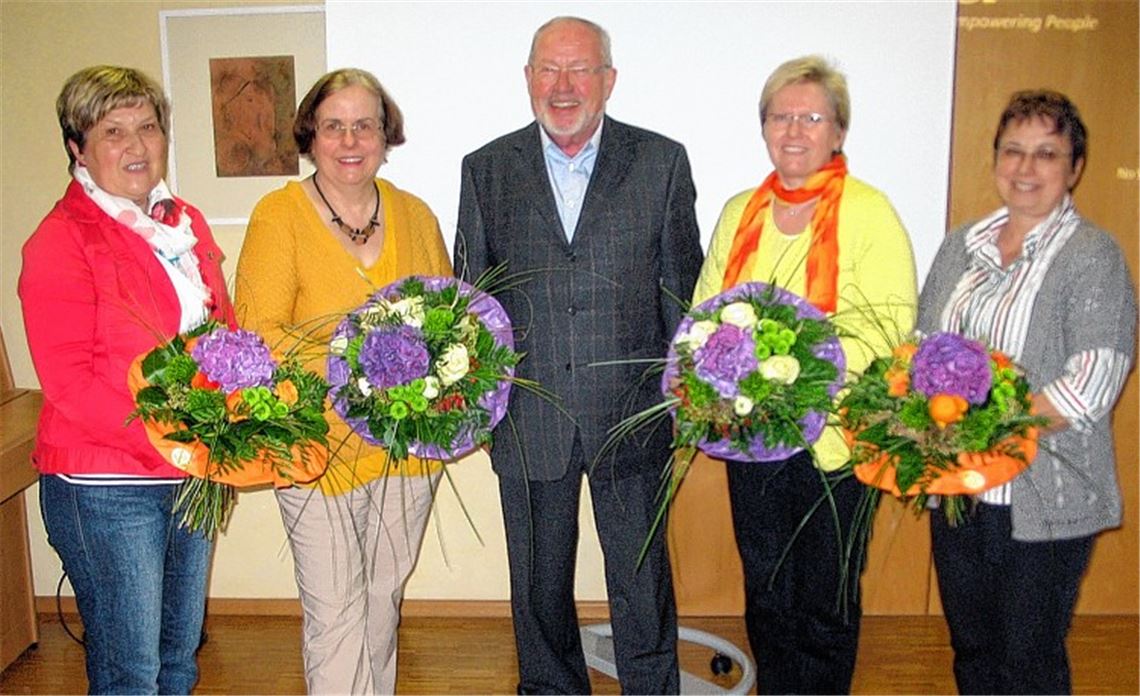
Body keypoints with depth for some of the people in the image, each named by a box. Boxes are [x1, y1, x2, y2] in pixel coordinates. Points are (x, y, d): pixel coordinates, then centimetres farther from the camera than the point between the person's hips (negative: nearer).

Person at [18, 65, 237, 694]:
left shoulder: (186, 224, 10)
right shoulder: (60, 242, -10)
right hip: (106, 485, -6)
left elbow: (225, 332, 15)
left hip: (193, 476, 7)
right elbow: (68, 383, -16)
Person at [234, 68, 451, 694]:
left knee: (384, 600, 18)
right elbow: (257, 330, -10)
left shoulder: (415, 215, 8)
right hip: (319, 443, -4)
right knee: (334, 614, 0)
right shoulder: (278, 215, -4)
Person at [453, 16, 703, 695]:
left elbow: (682, 286, 3)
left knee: (643, 583, 10)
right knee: (539, 586, 18)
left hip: (632, 411, -1)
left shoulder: (662, 162, 0)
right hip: (529, 418, 2)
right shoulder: (487, 169, 3)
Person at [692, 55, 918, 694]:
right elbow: (706, 307, 13)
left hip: (834, 435, -4)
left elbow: (892, 318, -12)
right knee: (765, 587, 16)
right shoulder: (739, 212, 10)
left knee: (826, 596, 8)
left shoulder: (869, 212, -5)